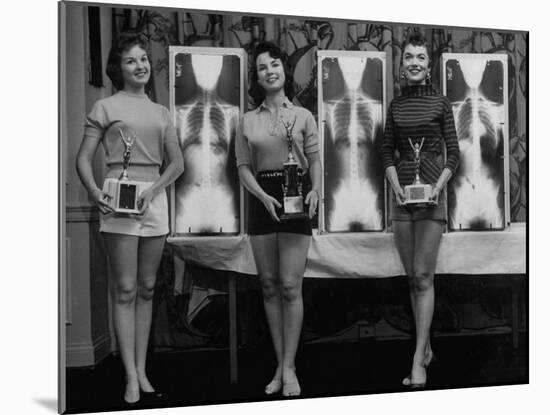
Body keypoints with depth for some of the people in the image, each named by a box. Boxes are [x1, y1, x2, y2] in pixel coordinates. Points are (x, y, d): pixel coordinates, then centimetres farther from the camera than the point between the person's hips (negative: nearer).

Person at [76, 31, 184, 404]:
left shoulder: (161, 113, 15)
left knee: (147, 288, 7)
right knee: (125, 290, -4)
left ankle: (142, 371, 15)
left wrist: (153, 190, -6)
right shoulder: (106, 108, 4)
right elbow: (83, 159, 1)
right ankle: (131, 378, -1)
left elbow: (177, 163, 11)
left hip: (155, 198, 4)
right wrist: (95, 193, -15)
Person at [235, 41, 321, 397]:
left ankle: (289, 368, 0)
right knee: (270, 287, 5)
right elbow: (244, 167, 6)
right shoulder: (249, 121, 9)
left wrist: (315, 191, -13)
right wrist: (263, 196, -11)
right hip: (262, 199, 3)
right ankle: (280, 365, 13)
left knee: (290, 286, -7)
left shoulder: (303, 116, 6)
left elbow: (315, 160, 5)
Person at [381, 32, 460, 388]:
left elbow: (454, 154, 0)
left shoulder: (441, 103, 0)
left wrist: (439, 185, -14)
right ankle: (426, 348, 21)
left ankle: (418, 361, -7)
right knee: (412, 277, 8)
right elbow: (387, 152, 11)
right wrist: (395, 185, -5)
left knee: (423, 277, -8)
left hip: (431, 193, -4)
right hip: (402, 194, 4)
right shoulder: (396, 105, 10)